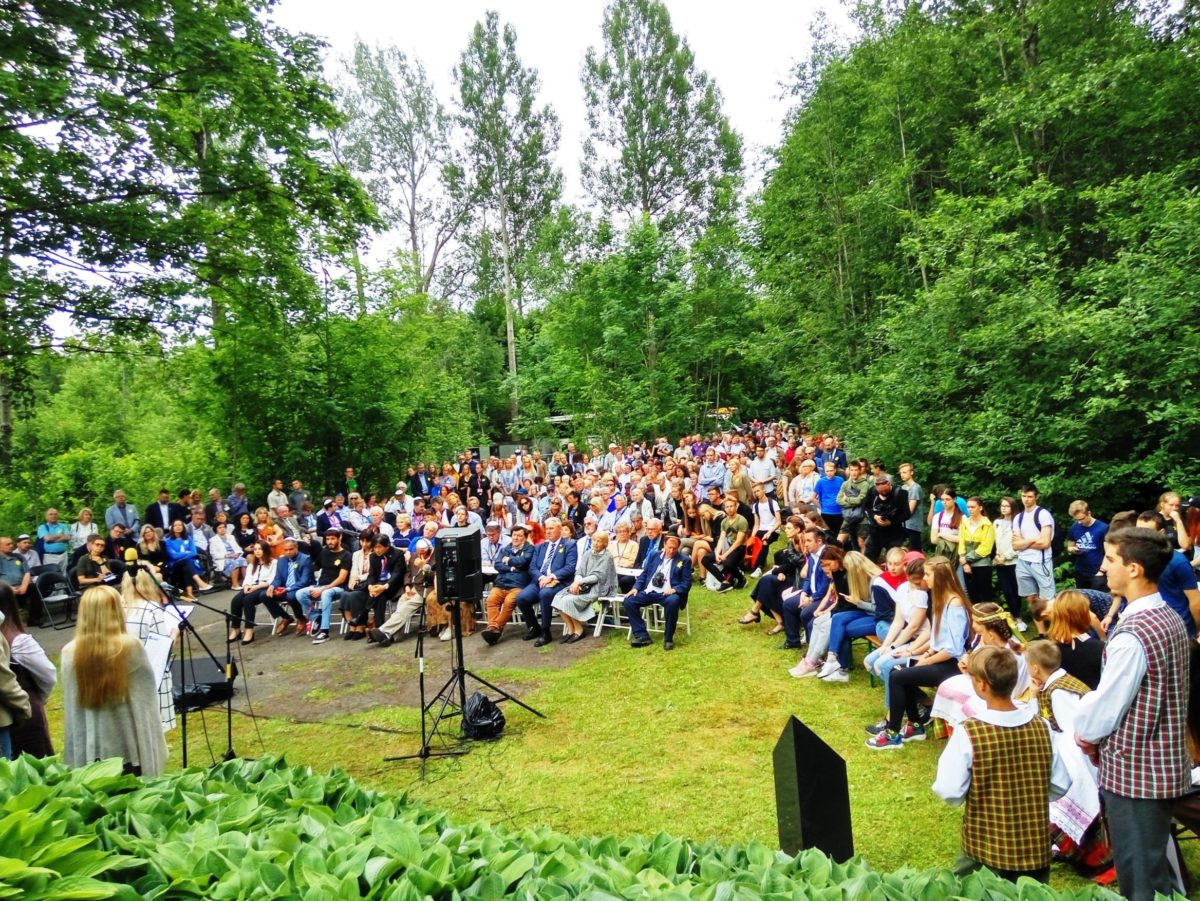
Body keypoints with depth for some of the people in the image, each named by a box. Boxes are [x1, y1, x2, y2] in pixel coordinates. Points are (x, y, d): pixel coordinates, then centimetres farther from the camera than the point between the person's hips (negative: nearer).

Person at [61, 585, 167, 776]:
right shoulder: (131, 646, -12)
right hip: (128, 744, -3)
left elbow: (70, 705, 4)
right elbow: (147, 696, -5)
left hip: (88, 747, 3)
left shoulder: (70, 652, -4)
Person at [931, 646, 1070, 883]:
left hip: (986, 848, -3)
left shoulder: (968, 732, -20)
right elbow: (1061, 785, 2)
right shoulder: (1040, 725, -7)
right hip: (1036, 847, 4)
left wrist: (947, 761, -1)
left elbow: (950, 793, -18)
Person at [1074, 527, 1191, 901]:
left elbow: (1104, 709, -19)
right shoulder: (1171, 619, 2)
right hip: (1165, 764, 9)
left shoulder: (1132, 635, -27)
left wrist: (1085, 735, 1)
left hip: (1133, 770, -9)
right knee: (1155, 869, 24)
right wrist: (1097, 734, 10)